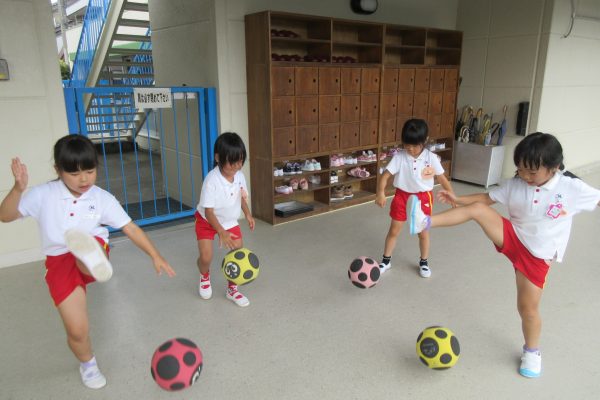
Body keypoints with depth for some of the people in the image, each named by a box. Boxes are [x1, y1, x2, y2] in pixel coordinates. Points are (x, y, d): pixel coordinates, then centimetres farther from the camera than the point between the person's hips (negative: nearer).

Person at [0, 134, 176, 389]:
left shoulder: (103, 199, -2)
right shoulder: (43, 195, -1)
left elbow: (130, 228, -2)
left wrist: (155, 255, -8)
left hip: (93, 249, 0)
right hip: (59, 263, 0)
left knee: (91, 245, -39)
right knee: (77, 330, -5)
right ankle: (88, 363, 26)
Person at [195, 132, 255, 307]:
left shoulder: (239, 175, -15)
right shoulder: (211, 181, -33)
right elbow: (208, 211, -30)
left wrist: (248, 214, -7)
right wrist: (221, 232, -37)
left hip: (230, 221, 5)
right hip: (206, 220, -4)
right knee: (206, 257, -13)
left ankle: (232, 289, 20)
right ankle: (204, 277, 26)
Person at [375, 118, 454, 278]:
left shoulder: (431, 158, -11)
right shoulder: (399, 157, -14)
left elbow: (442, 178, -3)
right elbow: (385, 175, -18)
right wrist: (380, 193, -33)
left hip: (423, 197, 0)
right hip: (402, 196, 0)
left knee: (423, 232, 11)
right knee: (393, 230, 9)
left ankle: (424, 262, 33)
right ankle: (386, 260, 26)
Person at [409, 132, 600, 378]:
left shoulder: (572, 188, -13)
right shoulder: (515, 185, -7)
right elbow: (487, 198, 4)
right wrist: (457, 199, -4)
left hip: (537, 256, -1)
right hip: (511, 238, 2)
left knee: (528, 307, 5)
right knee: (477, 209, -24)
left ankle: (532, 351, 33)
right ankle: (426, 222, -27)